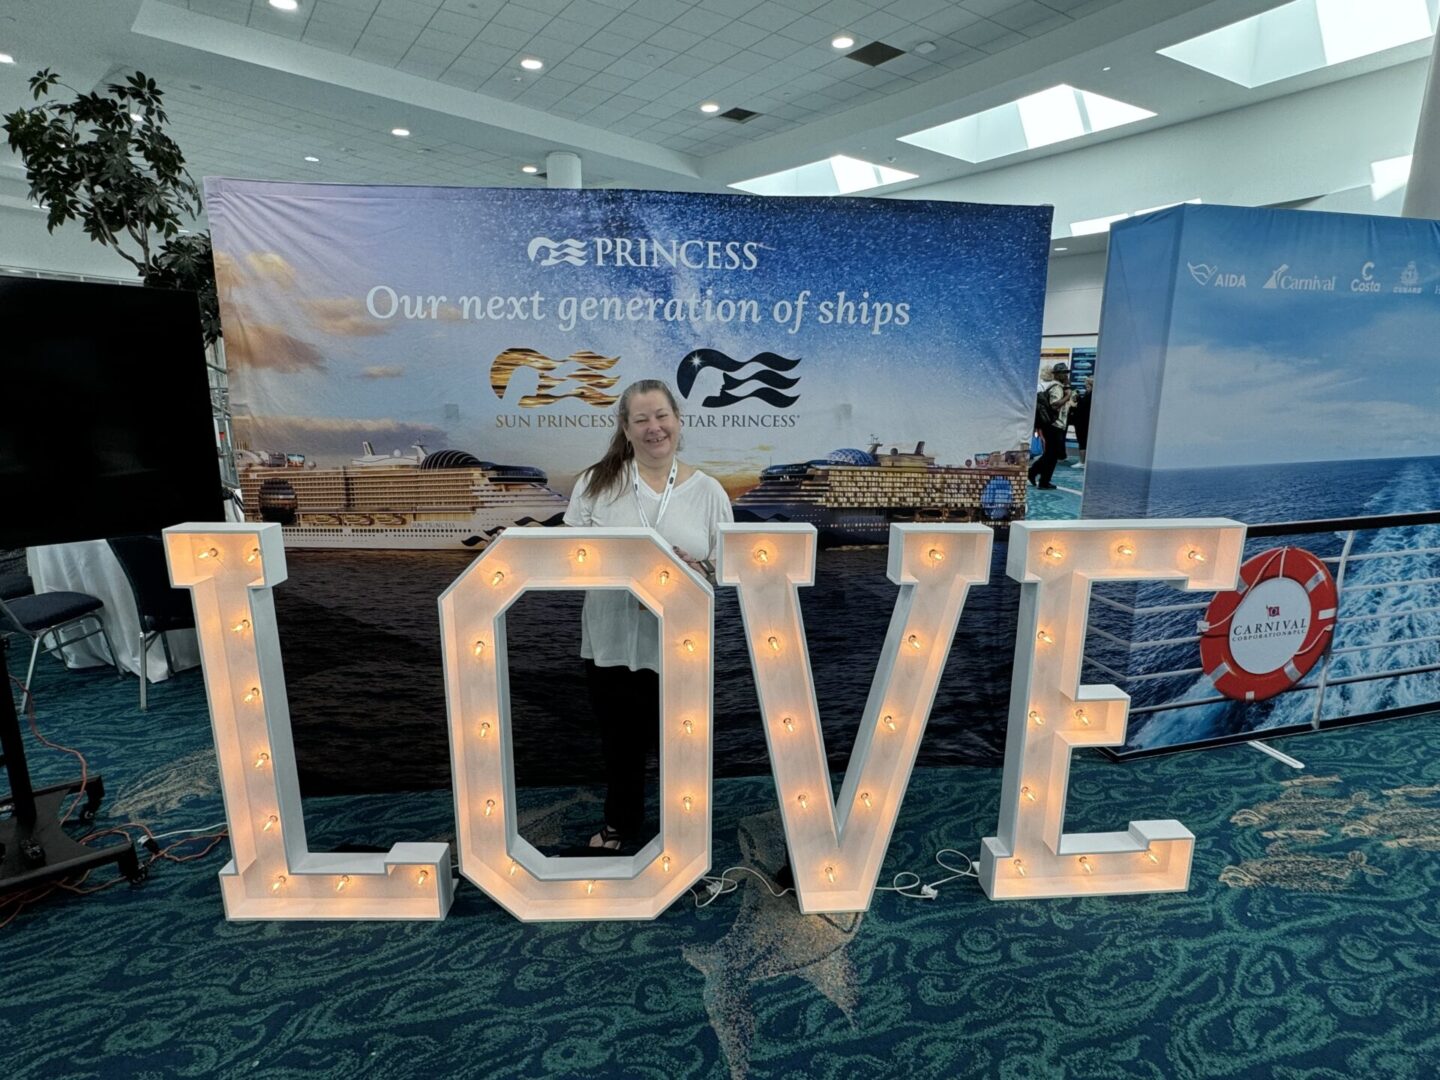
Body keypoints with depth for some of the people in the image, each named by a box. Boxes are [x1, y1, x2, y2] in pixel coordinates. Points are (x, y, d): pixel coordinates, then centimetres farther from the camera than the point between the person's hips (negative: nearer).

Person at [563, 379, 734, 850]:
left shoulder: (708, 491, -1)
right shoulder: (597, 481, -2)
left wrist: (697, 574, -22)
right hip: (612, 641, 1)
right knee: (620, 741, 20)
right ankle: (620, 823, 46)